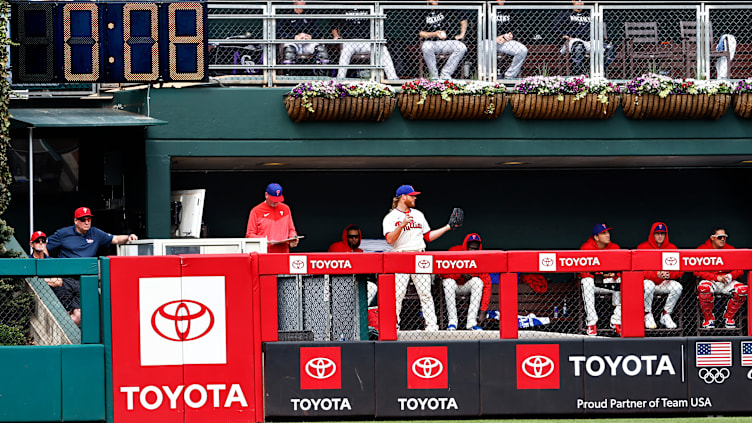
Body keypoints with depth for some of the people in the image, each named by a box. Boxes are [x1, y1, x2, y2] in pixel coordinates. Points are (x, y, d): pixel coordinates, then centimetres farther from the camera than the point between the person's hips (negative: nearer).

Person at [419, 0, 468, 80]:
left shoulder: (446, 10, 9)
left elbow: (463, 17, 13)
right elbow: (420, 33, -1)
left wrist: (462, 34, 6)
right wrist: (434, 34, -15)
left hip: (448, 41, 2)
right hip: (431, 42, -2)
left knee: (462, 48, -26)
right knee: (426, 47, -37)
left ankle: (445, 74, -21)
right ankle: (434, 76, -24)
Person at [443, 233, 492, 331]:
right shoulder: (455, 251, -19)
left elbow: (487, 285, -22)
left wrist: (483, 311, -30)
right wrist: (461, 275, -41)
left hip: (467, 287, 1)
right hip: (453, 286, -1)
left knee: (478, 281, -30)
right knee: (449, 282, -34)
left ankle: (471, 322, -32)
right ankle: (452, 322, -30)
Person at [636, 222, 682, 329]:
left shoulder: (672, 248, 5)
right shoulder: (643, 248, -3)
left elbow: (680, 269, 1)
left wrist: (669, 274, -21)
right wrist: (656, 274, -25)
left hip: (664, 283, 3)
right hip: (647, 280, -3)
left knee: (677, 287, -28)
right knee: (649, 285, -38)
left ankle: (666, 315, -10)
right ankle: (648, 315, -16)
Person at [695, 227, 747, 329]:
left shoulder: (731, 250, 6)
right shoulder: (702, 250, -3)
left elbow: (740, 270, 6)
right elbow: (697, 271, -11)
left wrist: (730, 276, -17)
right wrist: (716, 277, -20)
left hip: (727, 282, 3)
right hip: (709, 280, -3)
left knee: (743, 289, -26)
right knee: (704, 288, -39)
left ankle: (729, 317, -4)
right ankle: (708, 319, -17)